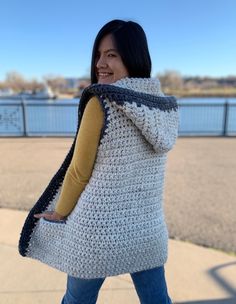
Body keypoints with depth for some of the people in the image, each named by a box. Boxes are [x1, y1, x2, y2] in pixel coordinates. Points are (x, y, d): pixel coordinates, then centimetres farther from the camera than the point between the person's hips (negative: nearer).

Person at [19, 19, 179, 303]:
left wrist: (58, 213, 3)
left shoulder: (100, 102, -16)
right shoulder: (165, 106, 2)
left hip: (99, 229, -5)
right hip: (148, 228, 5)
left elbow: (79, 171, -10)